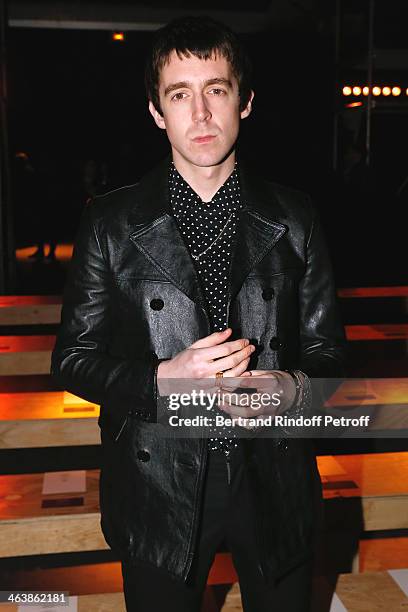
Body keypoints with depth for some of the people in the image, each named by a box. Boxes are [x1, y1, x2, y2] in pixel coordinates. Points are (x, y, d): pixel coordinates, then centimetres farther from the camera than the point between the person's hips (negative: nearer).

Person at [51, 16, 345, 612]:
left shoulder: (295, 218, -1)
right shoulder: (111, 223, -5)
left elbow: (326, 348, 4)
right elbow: (74, 357, -2)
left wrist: (295, 386, -18)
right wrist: (164, 377, -20)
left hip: (274, 479, 2)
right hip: (158, 491, -1)